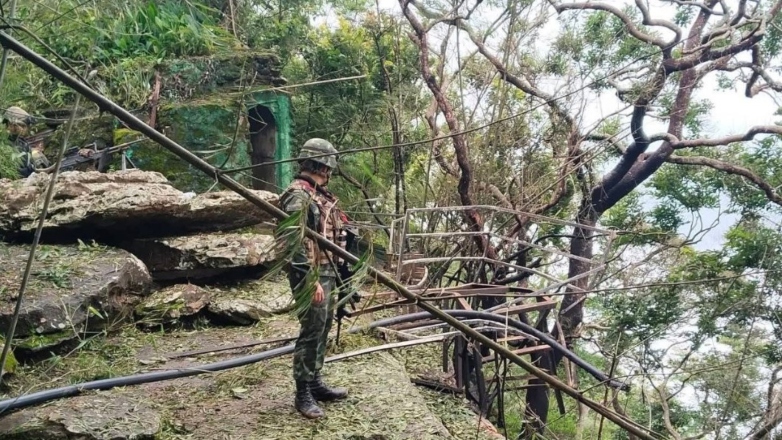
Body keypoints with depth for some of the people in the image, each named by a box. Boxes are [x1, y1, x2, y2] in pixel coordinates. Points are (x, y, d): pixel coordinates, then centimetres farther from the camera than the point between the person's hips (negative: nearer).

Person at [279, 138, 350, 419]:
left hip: (327, 272, 10)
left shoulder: (320, 194, 16)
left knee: (323, 330, 15)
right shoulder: (298, 195, -15)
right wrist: (311, 279, -23)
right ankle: (303, 394, 4)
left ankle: (315, 384, 26)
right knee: (311, 332, -6)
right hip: (312, 274, -10)